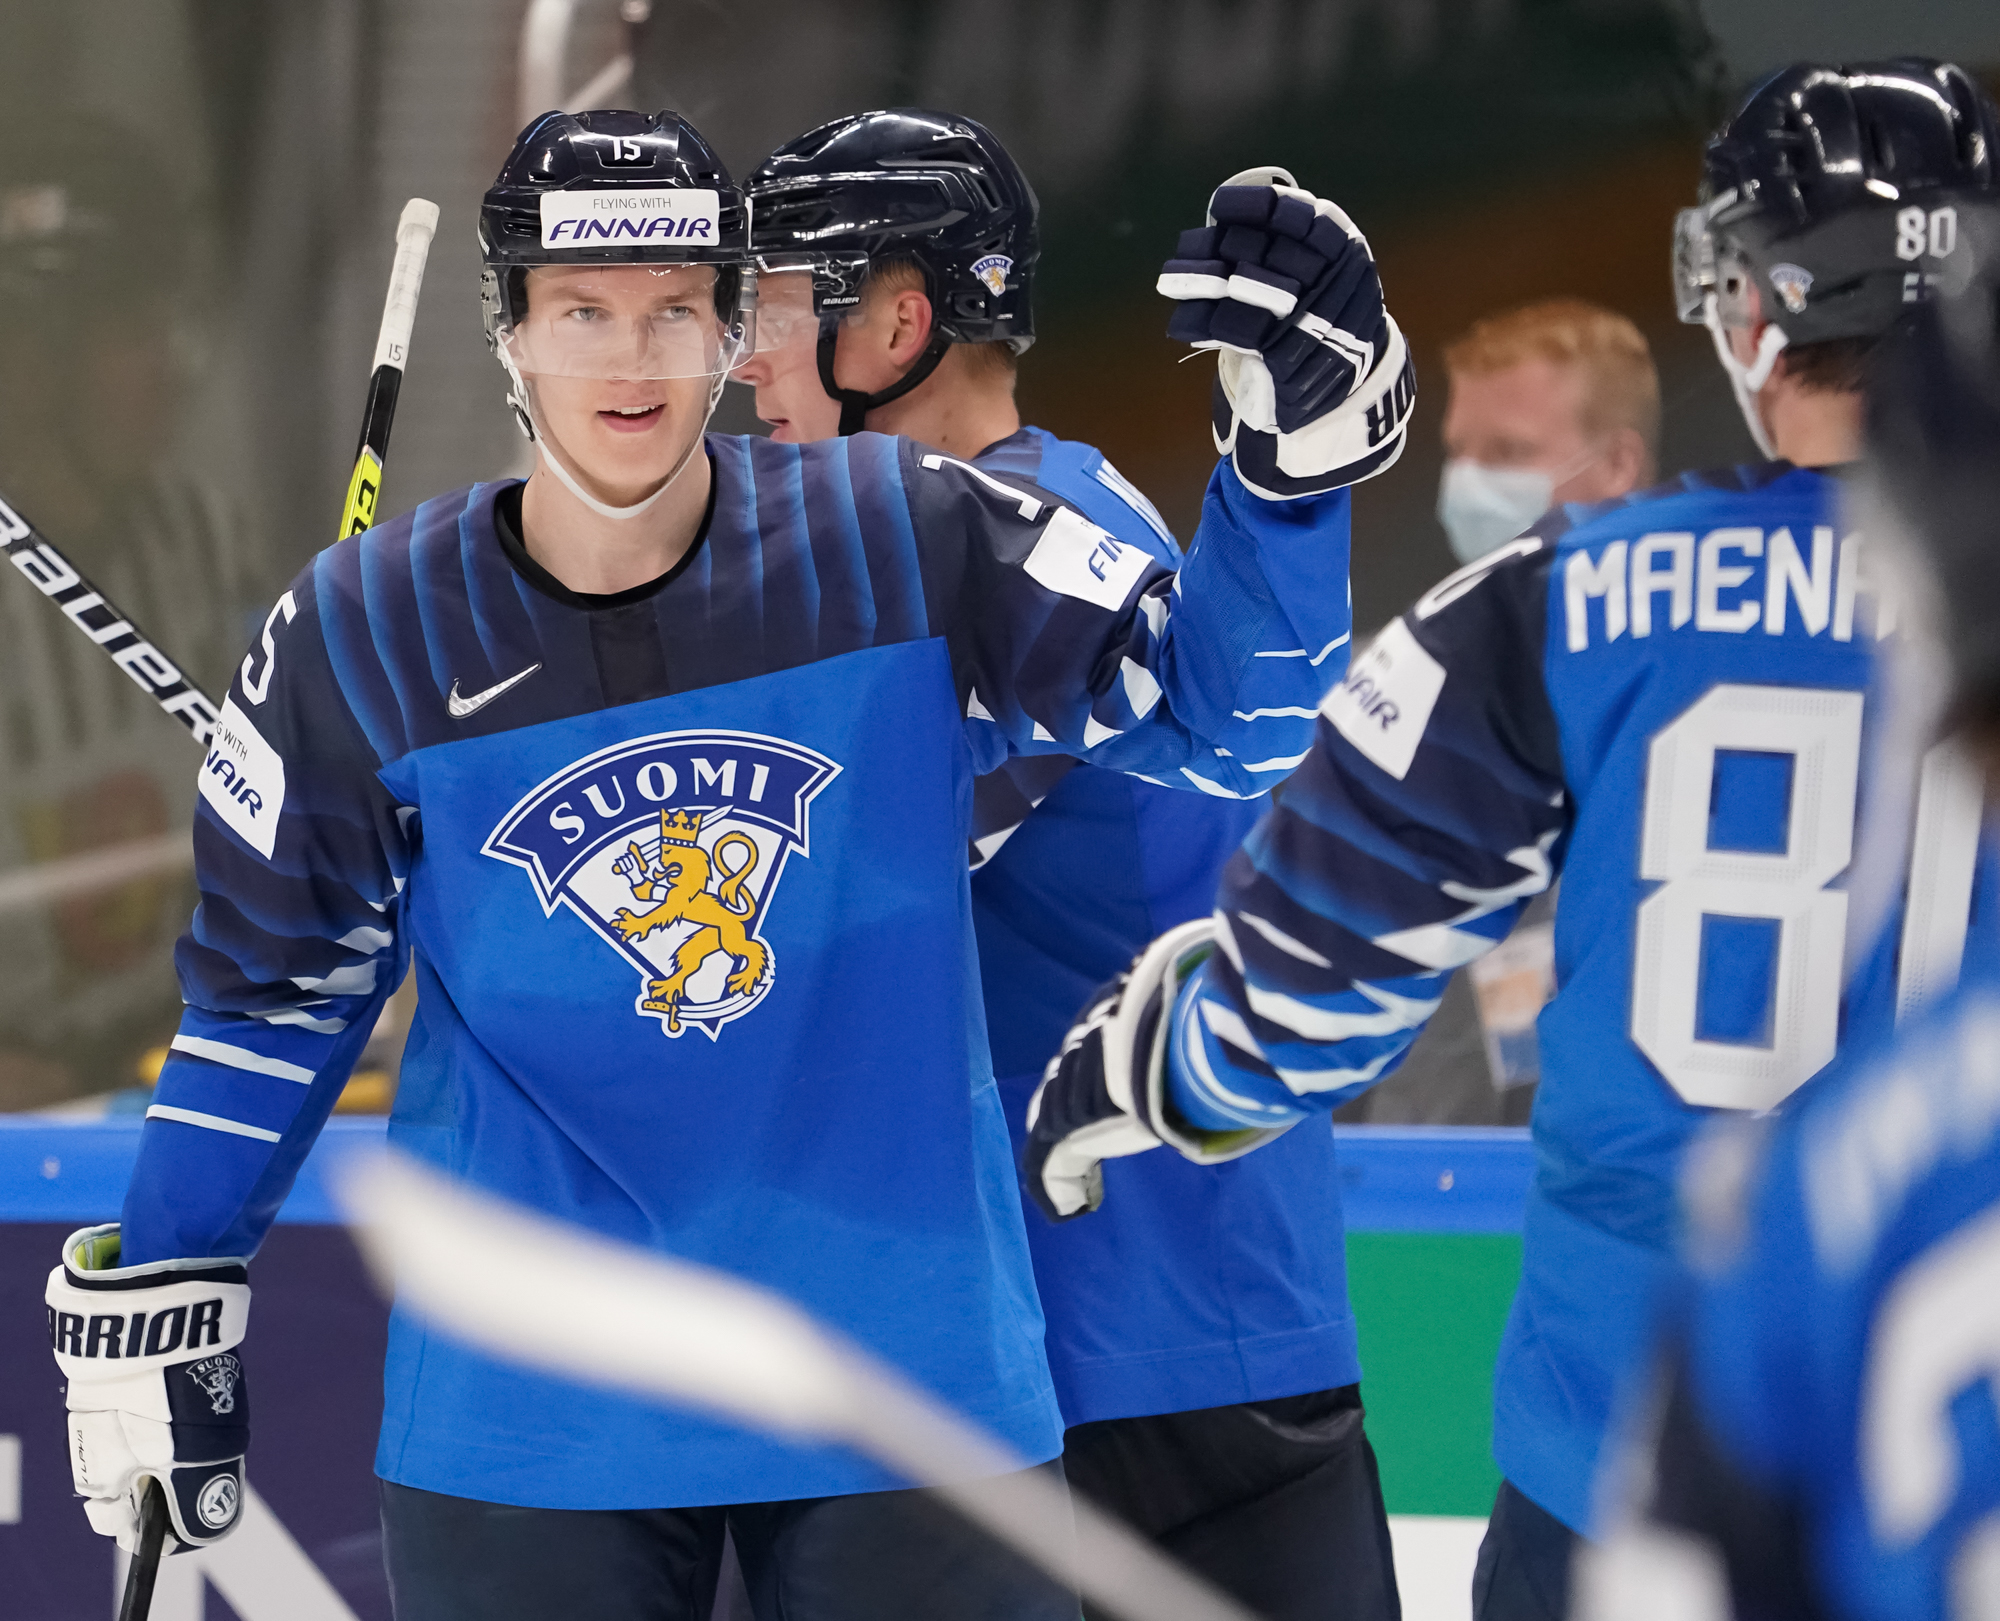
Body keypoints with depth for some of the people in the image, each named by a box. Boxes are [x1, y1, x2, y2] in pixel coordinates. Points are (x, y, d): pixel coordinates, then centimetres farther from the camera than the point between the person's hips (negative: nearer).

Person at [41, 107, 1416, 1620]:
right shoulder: (365, 636, -3)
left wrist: (1301, 447, -18)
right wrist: (158, 1296, 9)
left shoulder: (910, 544, -5)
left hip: (910, 1363, 0)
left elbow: (1205, 702, -4)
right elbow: (276, 988, 8)